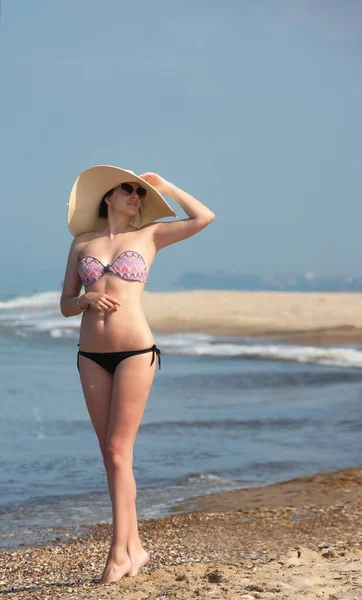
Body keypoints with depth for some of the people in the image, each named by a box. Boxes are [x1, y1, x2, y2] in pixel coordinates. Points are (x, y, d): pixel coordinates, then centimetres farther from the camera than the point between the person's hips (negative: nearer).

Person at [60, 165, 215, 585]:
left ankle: (119, 552, -4)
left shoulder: (148, 236, 7)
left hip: (135, 352, -3)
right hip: (92, 356, 3)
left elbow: (204, 218, -1)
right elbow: (65, 304, 12)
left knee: (118, 452, -8)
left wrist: (164, 186, 8)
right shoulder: (82, 242, 13)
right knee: (112, 455, 5)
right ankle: (135, 548, 13)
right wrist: (88, 301, -10)